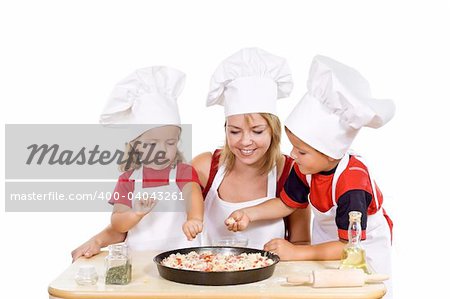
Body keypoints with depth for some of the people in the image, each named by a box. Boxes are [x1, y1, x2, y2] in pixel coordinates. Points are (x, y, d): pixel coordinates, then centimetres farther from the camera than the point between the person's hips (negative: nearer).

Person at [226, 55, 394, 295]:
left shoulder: (352, 185, -37)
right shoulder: (305, 169, -17)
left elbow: (349, 246, -33)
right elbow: (287, 203, -1)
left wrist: (297, 253, -33)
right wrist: (249, 214, -15)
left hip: (365, 247, -5)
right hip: (326, 239, 5)